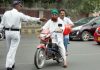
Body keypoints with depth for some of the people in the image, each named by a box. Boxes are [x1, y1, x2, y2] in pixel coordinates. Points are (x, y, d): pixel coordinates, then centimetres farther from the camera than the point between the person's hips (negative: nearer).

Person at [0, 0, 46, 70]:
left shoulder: (6, 13, 4)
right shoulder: (19, 14, -8)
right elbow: (29, 18, -2)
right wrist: (39, 19, 6)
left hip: (7, 32, 5)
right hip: (15, 33, -5)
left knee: (10, 49, 19)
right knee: (13, 50, -1)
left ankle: (12, 63, 29)